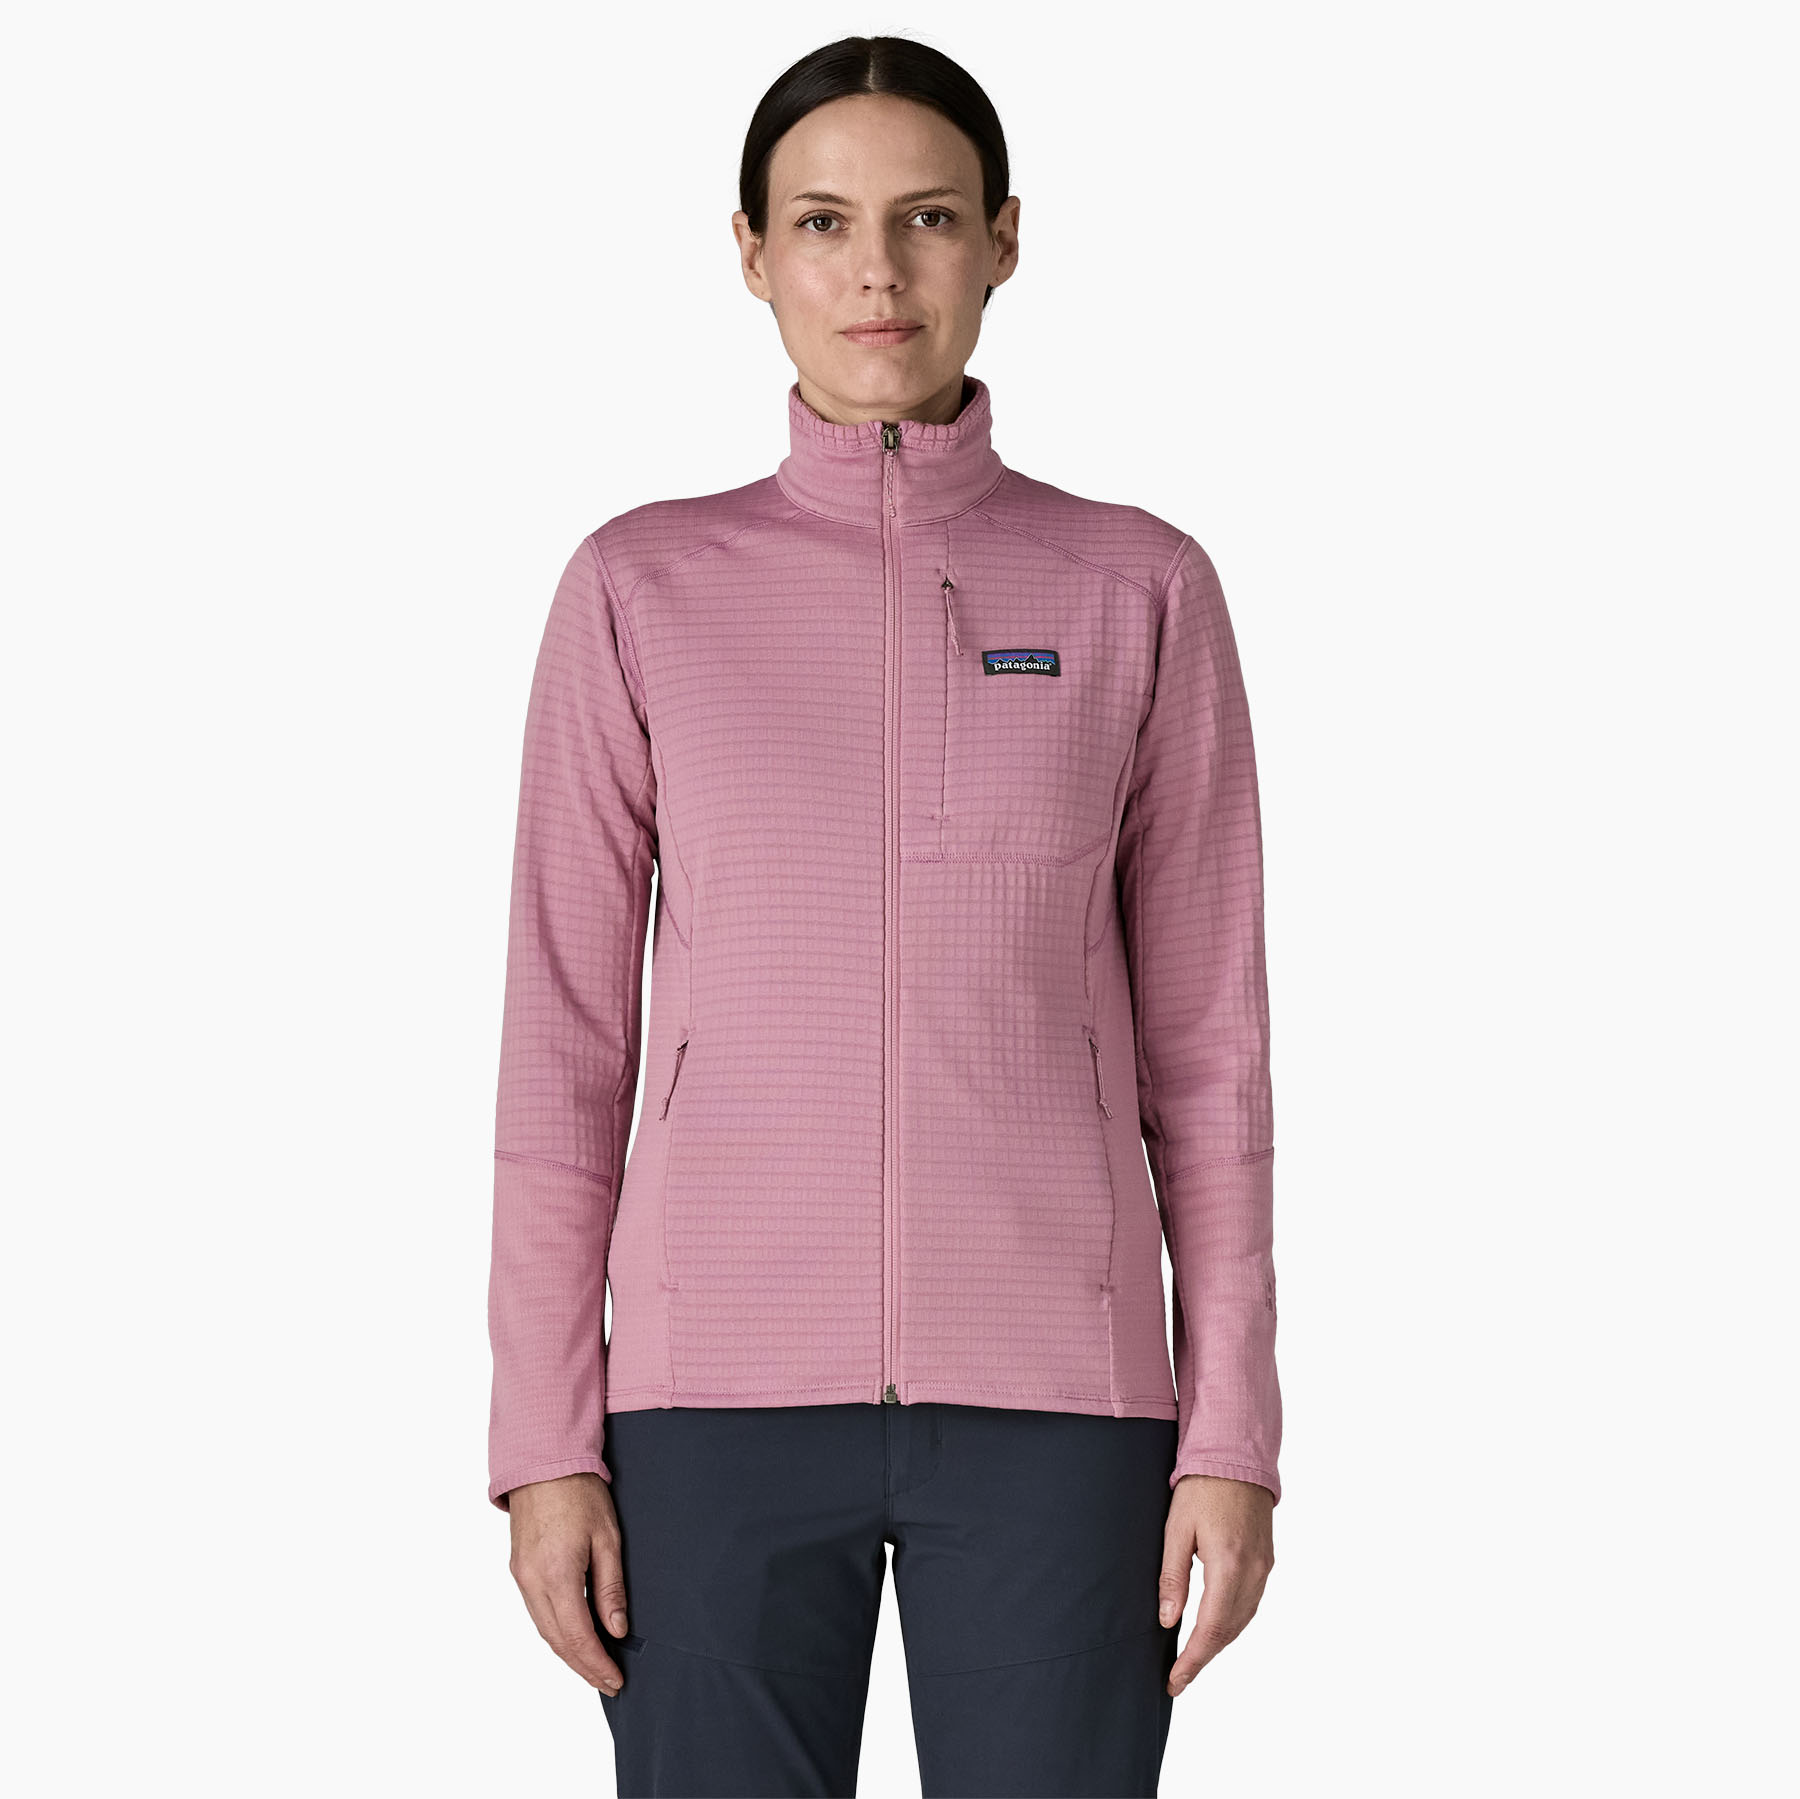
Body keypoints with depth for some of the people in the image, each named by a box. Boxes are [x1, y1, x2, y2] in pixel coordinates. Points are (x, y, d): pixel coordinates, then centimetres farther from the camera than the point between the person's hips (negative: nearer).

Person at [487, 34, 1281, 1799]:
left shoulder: (1140, 592, 4)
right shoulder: (641, 591, 4)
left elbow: (1204, 1040, 5)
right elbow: (564, 1039, 4)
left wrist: (1234, 1435, -1)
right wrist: (545, 1443, -2)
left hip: (1045, 1389, 0)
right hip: (728, 1386, 0)